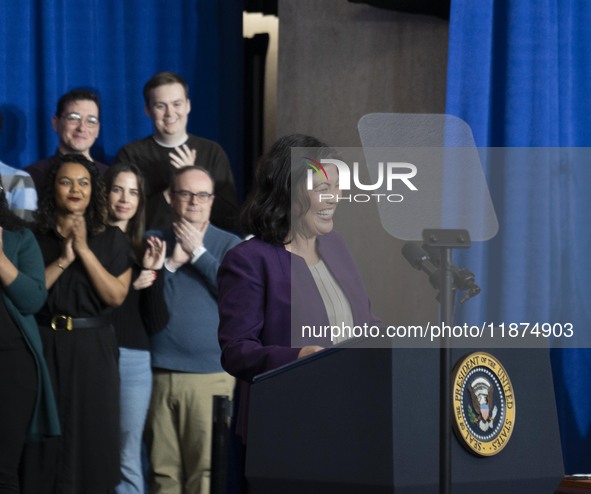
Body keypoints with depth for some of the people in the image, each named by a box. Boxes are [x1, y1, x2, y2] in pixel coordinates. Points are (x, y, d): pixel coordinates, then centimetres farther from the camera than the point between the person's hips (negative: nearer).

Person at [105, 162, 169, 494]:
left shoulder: (146, 250, 13)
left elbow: (156, 323, 8)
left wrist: (153, 273, -4)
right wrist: (129, 285, -9)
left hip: (133, 360, 3)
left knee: (127, 459, 1)